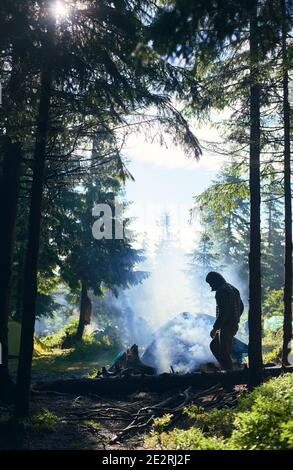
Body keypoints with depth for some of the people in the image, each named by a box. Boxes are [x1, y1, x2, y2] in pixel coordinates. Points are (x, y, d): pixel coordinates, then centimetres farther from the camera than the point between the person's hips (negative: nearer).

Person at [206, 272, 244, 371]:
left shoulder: (221, 291, -16)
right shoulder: (232, 288, 15)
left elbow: (223, 312, -23)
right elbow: (241, 307, 21)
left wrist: (215, 328, -18)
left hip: (226, 326, -10)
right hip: (234, 325, 10)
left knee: (224, 352, -4)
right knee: (214, 346, 18)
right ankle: (228, 368, 19)